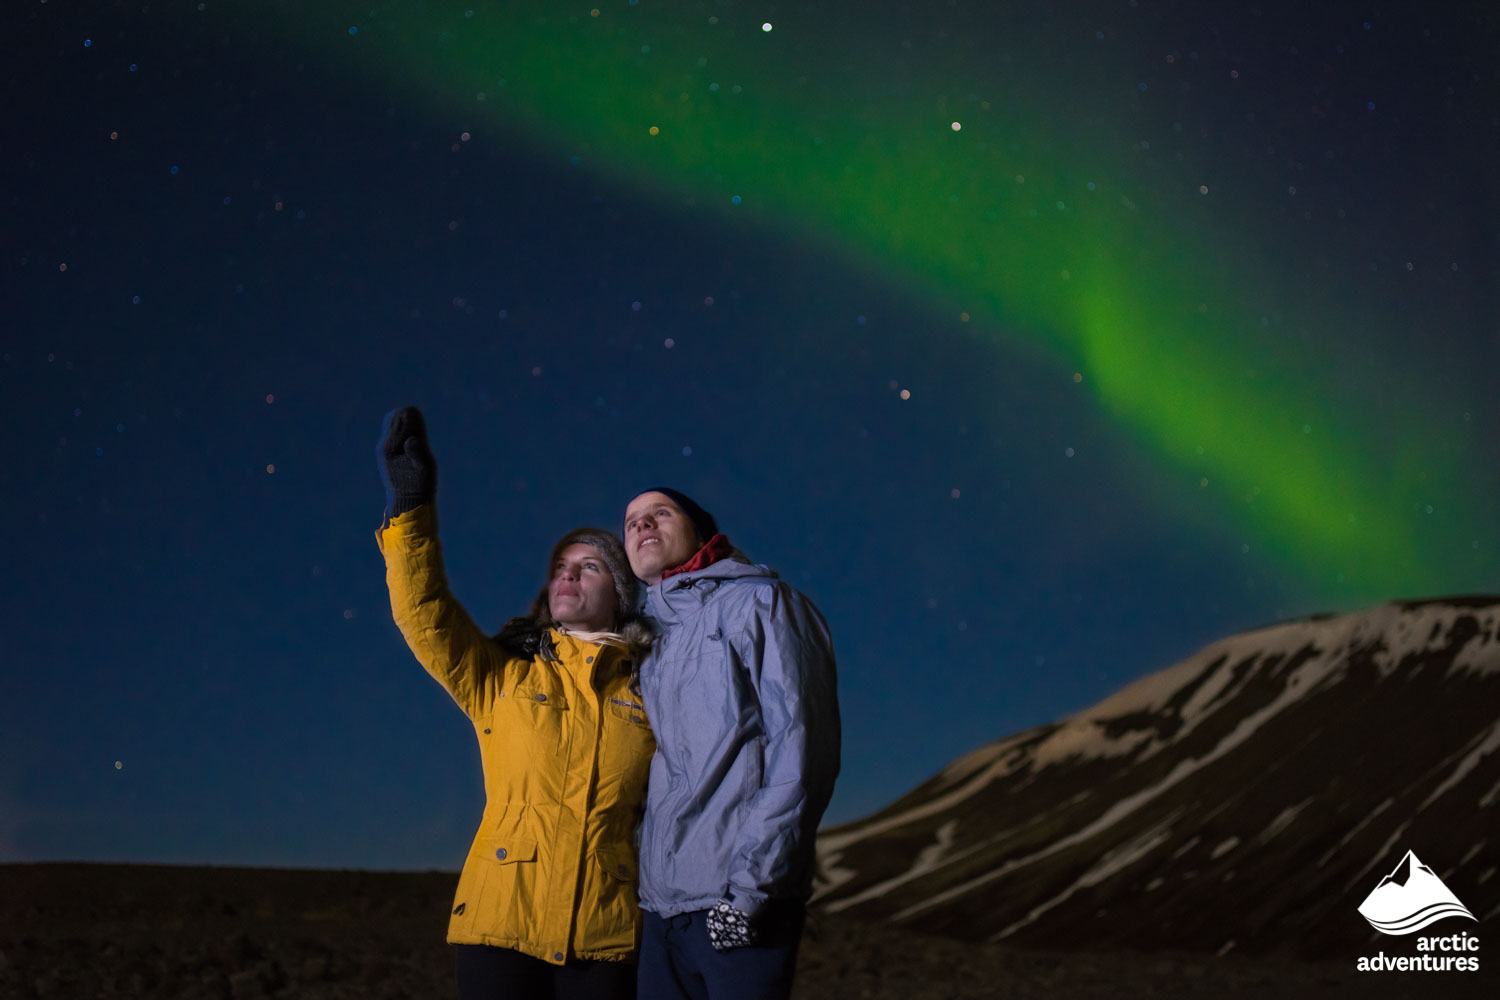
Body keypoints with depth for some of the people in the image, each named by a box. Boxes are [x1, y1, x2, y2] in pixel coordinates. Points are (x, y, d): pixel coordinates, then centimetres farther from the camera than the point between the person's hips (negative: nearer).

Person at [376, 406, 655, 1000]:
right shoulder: (502, 679, 10)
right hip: (504, 922, 0)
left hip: (608, 934, 0)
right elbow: (424, 616, -2)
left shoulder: (652, 694, 9)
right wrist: (410, 506, -7)